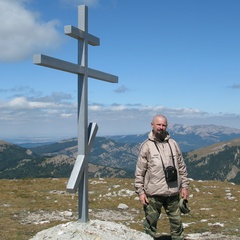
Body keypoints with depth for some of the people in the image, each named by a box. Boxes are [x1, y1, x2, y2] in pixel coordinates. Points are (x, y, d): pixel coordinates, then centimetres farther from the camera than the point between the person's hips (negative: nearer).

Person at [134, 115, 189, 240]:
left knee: (176, 221, 13)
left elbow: (182, 167, 12)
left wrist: (184, 186, 9)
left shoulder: (173, 144, 7)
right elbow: (139, 171, -3)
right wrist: (140, 191, -6)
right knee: (151, 222, 8)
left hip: (173, 192, 3)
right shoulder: (146, 146, -3)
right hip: (153, 193, -3)